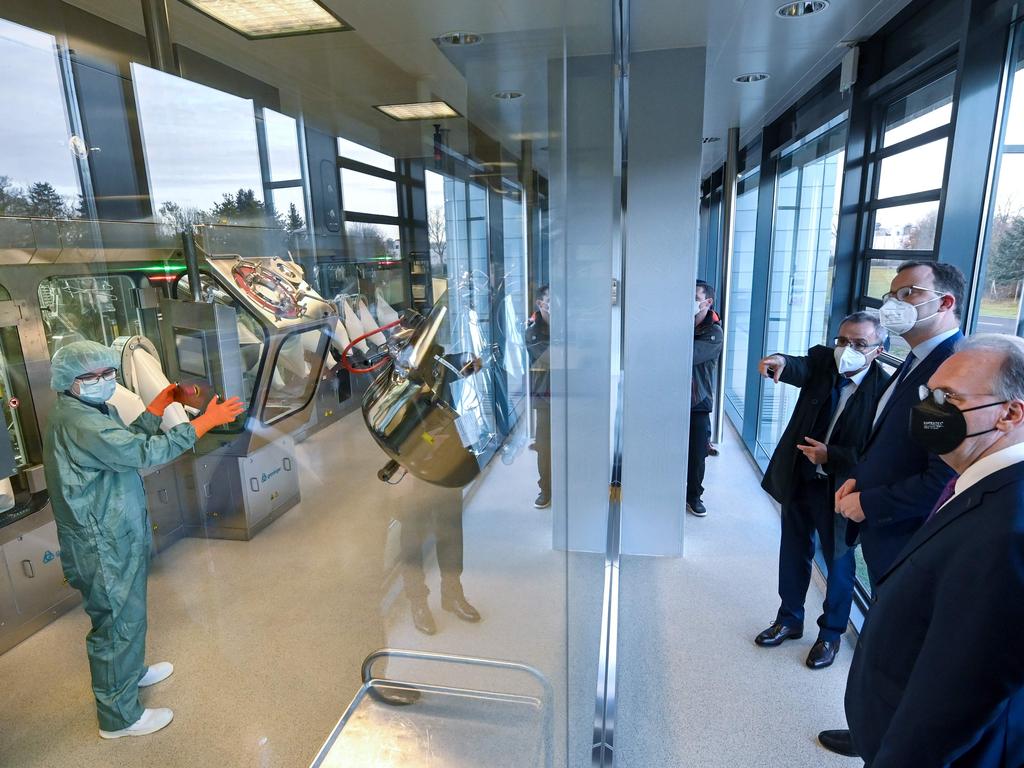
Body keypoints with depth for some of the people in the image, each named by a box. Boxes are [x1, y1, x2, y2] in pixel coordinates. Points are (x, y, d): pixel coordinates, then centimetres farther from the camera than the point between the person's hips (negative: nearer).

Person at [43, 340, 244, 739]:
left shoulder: (81, 413, 7)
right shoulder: (79, 423, -26)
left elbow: (128, 441, 12)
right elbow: (147, 452, -31)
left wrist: (156, 409, 5)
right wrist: (205, 422, -29)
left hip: (112, 538, 10)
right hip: (104, 547, -10)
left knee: (126, 616, 27)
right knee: (118, 624, 5)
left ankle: (131, 672, 48)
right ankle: (119, 715, 22)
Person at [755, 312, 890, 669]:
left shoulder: (884, 388, -16)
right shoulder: (822, 361, -6)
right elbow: (800, 369, -27)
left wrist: (831, 456, -26)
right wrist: (780, 362, -49)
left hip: (839, 488, -4)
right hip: (799, 478, 4)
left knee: (839, 561, 14)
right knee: (793, 553, 18)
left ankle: (831, 633, 36)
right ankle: (789, 620, 39)